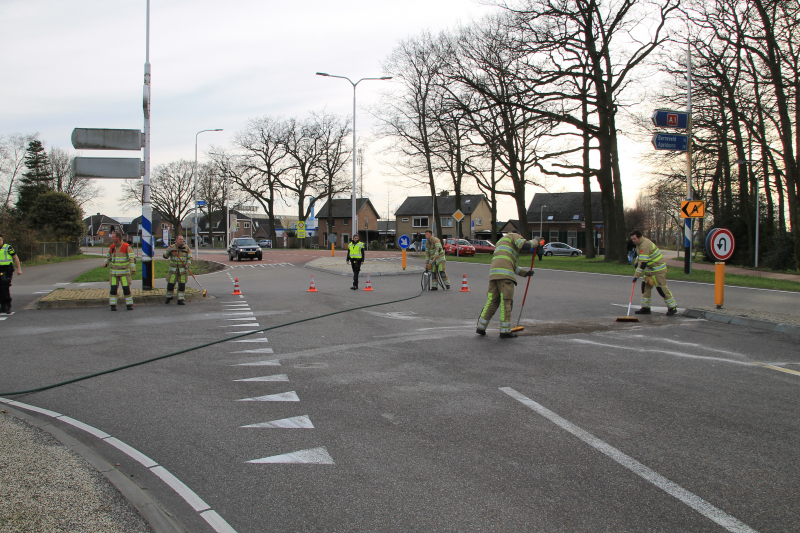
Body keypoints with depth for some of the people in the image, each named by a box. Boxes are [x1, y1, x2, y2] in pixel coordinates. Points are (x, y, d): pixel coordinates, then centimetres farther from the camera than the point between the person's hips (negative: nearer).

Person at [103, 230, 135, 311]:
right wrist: (105, 263, 2)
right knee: (113, 289, -2)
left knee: (126, 288, -4)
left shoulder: (127, 247, -7)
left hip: (124, 272, -4)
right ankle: (113, 305, 4)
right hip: (114, 272, 4)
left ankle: (129, 305, 7)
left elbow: (132, 258, -13)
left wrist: (133, 269, -23)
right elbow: (108, 257, 22)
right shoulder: (111, 247, 9)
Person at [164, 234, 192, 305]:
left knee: (182, 285, -2)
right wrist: (169, 251, -25)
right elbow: (165, 256, -6)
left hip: (182, 270, 1)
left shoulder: (187, 248, 1)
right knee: (170, 284, 0)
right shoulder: (172, 247, -1)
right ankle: (169, 297, 24)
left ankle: (180, 300, 5)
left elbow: (190, 258, 3)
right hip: (173, 269, 0)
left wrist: (187, 265, -14)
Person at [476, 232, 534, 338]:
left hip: (494, 273, 8)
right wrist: (535, 242, 11)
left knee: (492, 301, 12)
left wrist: (525, 272, 27)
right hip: (504, 274, -8)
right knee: (506, 302, -5)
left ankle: (481, 327, 11)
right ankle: (505, 331, -4)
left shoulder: (501, 242, 37)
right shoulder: (514, 236, 14)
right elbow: (525, 246, -8)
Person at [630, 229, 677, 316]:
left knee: (661, 288, -8)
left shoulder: (645, 245, -27)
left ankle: (673, 308, 2)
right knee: (645, 286, 5)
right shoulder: (640, 243, 6)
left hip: (658, 269, -10)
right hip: (650, 269, 10)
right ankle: (645, 308, 9)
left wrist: (636, 276, -29)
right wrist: (637, 262, 10)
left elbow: (643, 263, -31)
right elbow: (641, 256, 26)